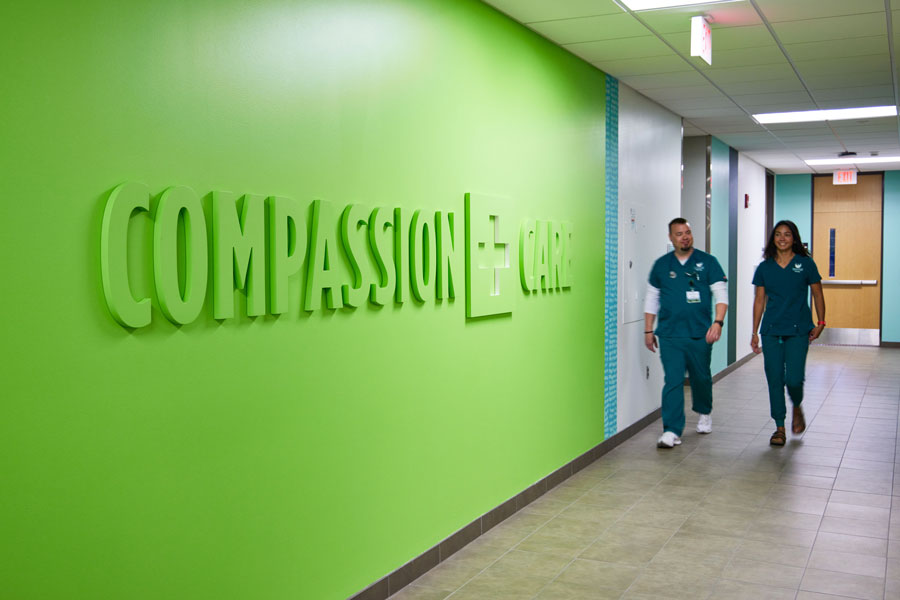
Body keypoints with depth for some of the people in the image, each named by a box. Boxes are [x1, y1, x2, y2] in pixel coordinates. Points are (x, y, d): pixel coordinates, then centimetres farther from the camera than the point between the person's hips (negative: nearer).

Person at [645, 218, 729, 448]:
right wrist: (648, 330, 10)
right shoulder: (661, 265, 8)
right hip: (669, 335, 0)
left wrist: (718, 322, -16)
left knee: (701, 378, 14)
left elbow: (721, 294, -1)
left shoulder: (707, 262, 2)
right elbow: (652, 298, 14)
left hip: (700, 334, 0)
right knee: (673, 381, -7)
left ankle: (704, 413, 42)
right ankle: (672, 431, -6)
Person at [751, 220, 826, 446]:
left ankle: (797, 408, 24)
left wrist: (820, 323, 1)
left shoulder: (805, 264, 0)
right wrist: (755, 332, 8)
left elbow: (817, 294, 7)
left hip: (798, 330, -2)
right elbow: (759, 300, 9)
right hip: (771, 330, 2)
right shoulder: (764, 268, 6)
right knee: (774, 379, 1)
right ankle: (780, 428, 12)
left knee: (794, 379, -10)